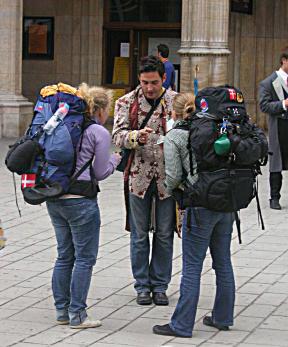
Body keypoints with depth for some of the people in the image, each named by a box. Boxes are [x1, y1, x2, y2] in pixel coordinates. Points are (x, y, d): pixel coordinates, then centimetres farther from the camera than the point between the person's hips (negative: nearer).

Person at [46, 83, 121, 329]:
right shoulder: (99, 133, -6)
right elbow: (100, 173, -4)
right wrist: (114, 160, 15)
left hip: (54, 196, 7)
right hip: (80, 199, -7)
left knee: (64, 255, 15)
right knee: (84, 258, 2)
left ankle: (62, 310, 19)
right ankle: (77, 314, 3)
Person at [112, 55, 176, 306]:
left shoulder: (176, 101, 1)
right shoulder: (127, 102, 0)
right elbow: (118, 135, -9)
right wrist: (136, 136, -28)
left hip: (168, 175, 0)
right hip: (139, 174, 0)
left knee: (164, 234, 8)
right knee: (140, 234, 9)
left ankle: (160, 285, 20)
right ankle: (142, 285, 20)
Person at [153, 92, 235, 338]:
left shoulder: (174, 137, -4)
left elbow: (174, 175, -6)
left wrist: (168, 189, 14)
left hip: (200, 207, -5)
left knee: (192, 268, -1)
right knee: (223, 263, 15)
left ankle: (182, 325, 3)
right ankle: (223, 317, 25)